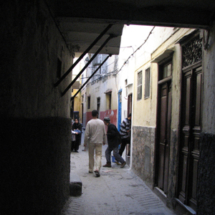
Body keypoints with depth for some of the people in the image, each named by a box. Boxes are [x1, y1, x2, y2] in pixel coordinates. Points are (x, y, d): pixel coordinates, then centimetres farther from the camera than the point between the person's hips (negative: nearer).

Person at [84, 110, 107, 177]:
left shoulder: (89, 123, -8)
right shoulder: (102, 122, 1)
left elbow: (87, 134, -8)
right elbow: (104, 133, 7)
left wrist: (85, 143, 1)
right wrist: (104, 141, 20)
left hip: (91, 142, -1)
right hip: (99, 142, 1)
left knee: (91, 156, 13)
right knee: (98, 155, 1)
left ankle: (91, 169, 23)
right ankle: (97, 169, -17)